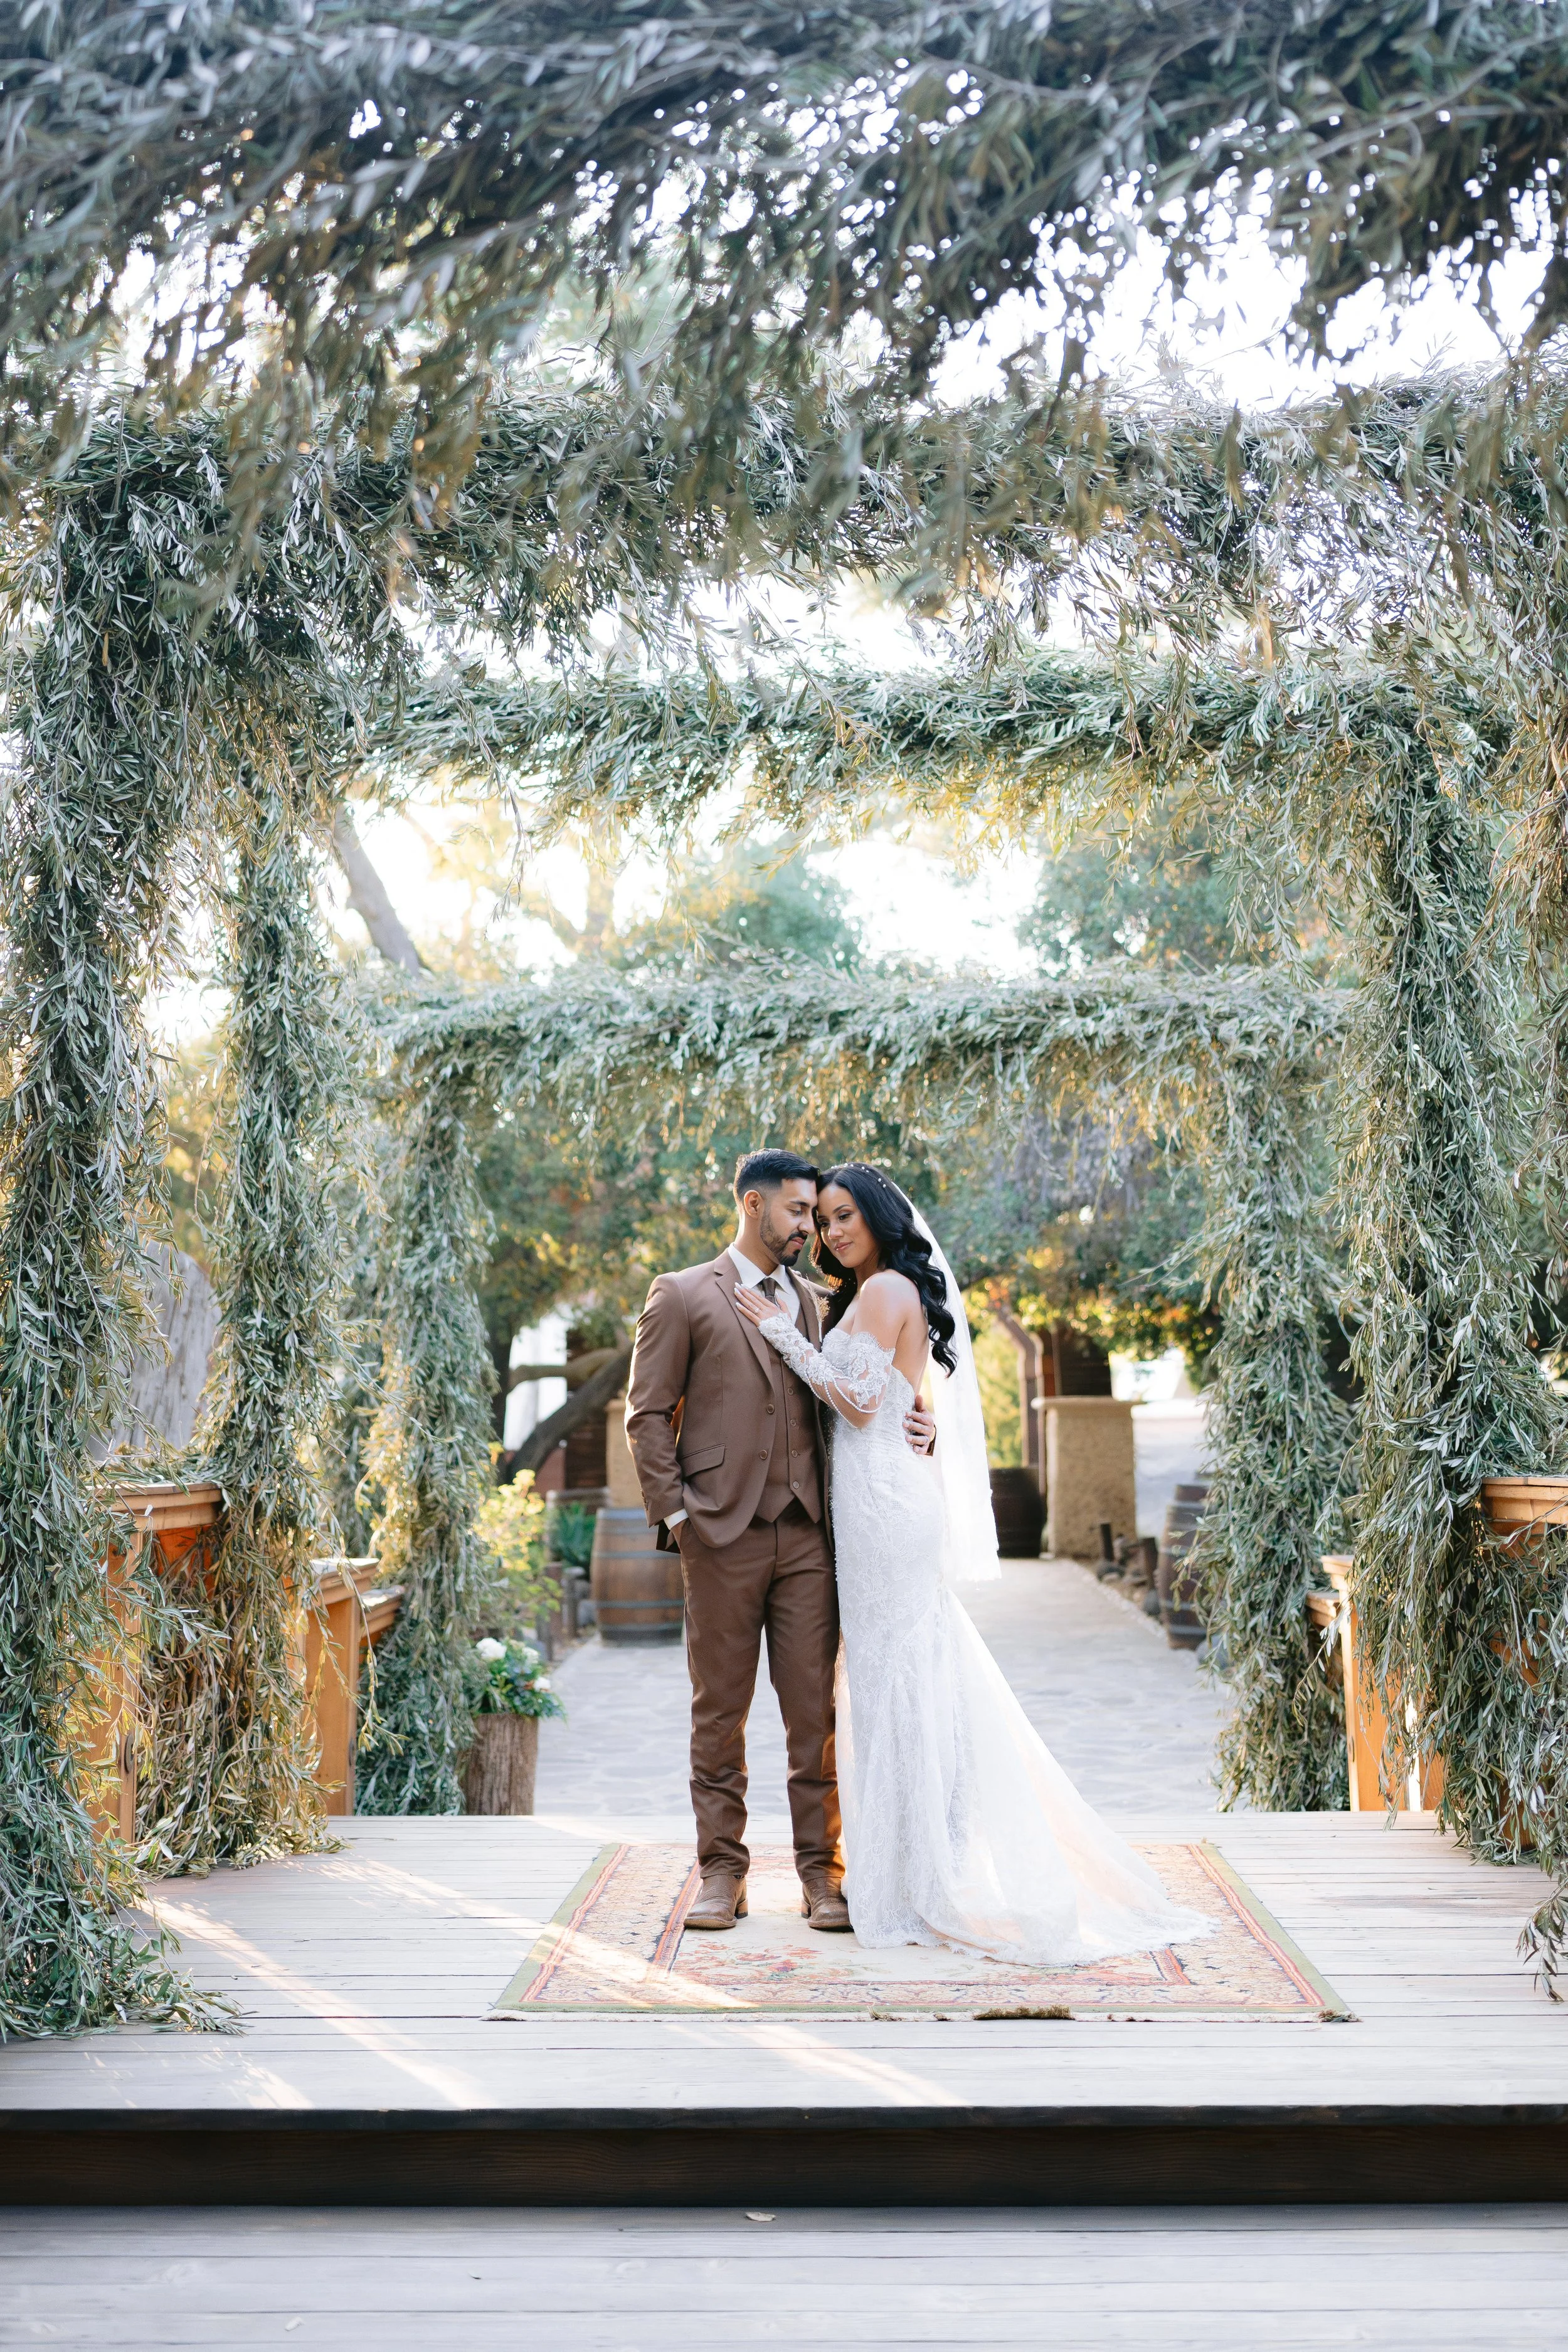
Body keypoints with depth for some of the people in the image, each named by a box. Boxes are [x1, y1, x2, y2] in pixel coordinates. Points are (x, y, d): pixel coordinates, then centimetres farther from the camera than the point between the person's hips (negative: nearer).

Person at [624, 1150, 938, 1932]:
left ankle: (822, 1873, 11)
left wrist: (911, 1426, -1)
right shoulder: (682, 1296, 3)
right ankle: (722, 1874, 14)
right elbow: (648, 1414, 1)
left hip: (807, 1535, 3)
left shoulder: (816, 1304, 17)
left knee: (815, 1712, 3)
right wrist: (674, 1513, -7)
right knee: (720, 1712, 4)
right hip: (723, 1535, -3)